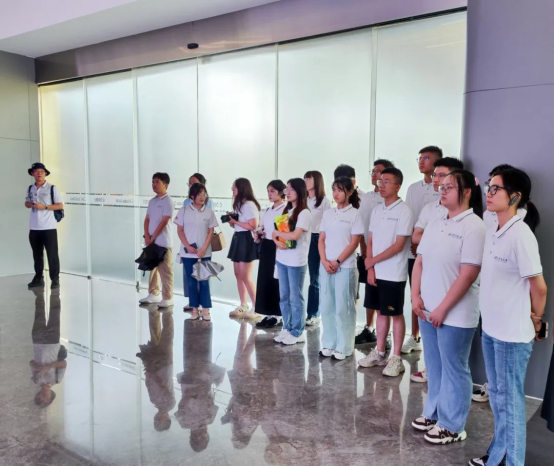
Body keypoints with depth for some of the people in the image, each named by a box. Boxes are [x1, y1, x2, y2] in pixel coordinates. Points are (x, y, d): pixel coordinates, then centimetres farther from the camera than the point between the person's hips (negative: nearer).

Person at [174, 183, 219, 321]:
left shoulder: (209, 212, 1)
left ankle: (205, 309, 9)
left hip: (205, 253, 0)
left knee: (204, 280, 2)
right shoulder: (184, 211, 0)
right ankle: (195, 308, 15)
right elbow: (180, 230, 1)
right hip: (188, 252, 0)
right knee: (191, 281, 6)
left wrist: (203, 249, -9)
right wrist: (188, 246, -11)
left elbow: (211, 232, 1)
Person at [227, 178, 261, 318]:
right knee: (238, 275, 11)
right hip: (238, 239, 10)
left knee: (246, 277, -8)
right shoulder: (238, 204, 17)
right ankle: (243, 306, 19)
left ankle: (256, 307, 2)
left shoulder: (249, 205, -14)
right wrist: (231, 220, 1)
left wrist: (235, 221, -16)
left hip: (246, 240, -10)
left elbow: (253, 226, -19)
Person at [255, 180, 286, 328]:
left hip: (277, 248, -8)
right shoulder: (268, 211, 16)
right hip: (265, 247, 8)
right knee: (264, 280, 8)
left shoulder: (285, 210, -10)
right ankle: (268, 314, 18)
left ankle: (278, 315, 9)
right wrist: (258, 235, 5)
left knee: (276, 280, -2)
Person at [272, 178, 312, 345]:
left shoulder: (304, 213, -11)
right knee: (284, 296, 13)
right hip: (281, 258, 7)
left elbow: (295, 235, -23)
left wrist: (277, 233, -8)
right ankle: (287, 328, 24)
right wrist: (277, 241, -12)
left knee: (295, 297, 2)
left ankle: (297, 333, 13)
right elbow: (276, 233, 10)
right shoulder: (286, 211, 12)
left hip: (296, 261, -7)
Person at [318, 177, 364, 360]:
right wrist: (324, 260, -5)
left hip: (345, 267, -5)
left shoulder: (354, 214, -4)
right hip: (326, 266, 5)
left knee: (343, 308, 0)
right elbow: (321, 239, 10)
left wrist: (337, 262, -12)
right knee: (326, 306, 8)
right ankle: (328, 344, 20)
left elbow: (354, 242, -8)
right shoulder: (328, 213, 10)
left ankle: (343, 347, 10)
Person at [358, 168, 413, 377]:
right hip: (376, 272, 6)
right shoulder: (377, 210, 9)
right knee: (381, 312, 14)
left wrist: (372, 260, -10)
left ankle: (396, 358, 14)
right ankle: (379, 353, 25)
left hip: (394, 274, -6)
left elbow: (399, 245, -15)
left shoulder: (404, 211, -11)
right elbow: (370, 242, 10)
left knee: (396, 314, 4)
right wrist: (370, 268, -1)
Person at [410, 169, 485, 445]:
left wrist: (443, 308, -17)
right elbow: (420, 262, 11)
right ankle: (434, 413, 36)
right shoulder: (434, 224, 9)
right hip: (427, 310, 7)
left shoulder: (473, 226, -14)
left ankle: (452, 426, 23)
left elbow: (468, 275, -18)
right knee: (434, 366, 19)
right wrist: (416, 296, 0)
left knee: (454, 369, 7)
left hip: (455, 314, -7)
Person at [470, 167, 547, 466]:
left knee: (509, 399, 6)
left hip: (512, 334, -8)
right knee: (496, 395, 20)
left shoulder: (520, 235, -19)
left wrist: (535, 317, 1)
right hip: (490, 328, 8)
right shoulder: (492, 233, 6)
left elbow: (538, 287, -14)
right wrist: (491, 321, 12)